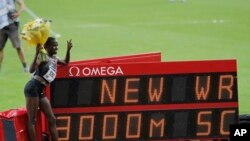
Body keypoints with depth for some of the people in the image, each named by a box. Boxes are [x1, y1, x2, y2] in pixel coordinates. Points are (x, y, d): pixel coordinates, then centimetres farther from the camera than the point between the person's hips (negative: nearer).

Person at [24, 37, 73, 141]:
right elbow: (31, 70, -25)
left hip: (40, 91, 9)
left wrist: (68, 50, 22)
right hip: (33, 88, -9)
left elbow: (66, 62, 39)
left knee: (52, 119, 8)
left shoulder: (54, 58, 17)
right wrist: (37, 53, -33)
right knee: (32, 120, -8)